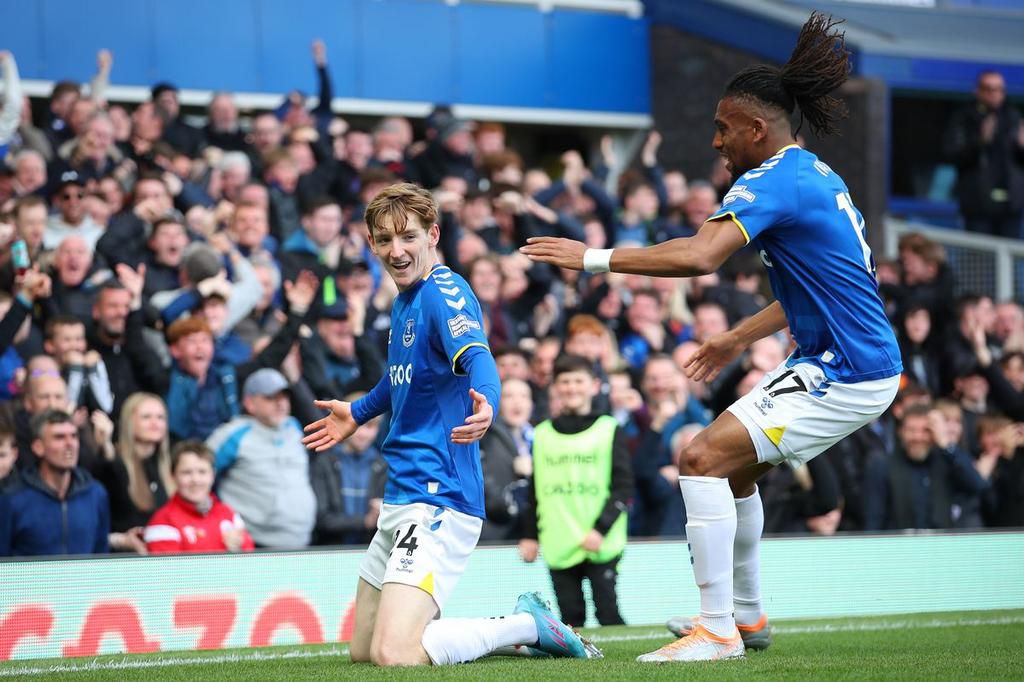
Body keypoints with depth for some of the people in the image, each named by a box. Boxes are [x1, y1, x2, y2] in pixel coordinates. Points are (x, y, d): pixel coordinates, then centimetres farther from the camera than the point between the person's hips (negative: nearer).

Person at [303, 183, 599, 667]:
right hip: (400, 499, 10)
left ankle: (529, 626, 0)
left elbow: (477, 357, -35)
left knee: (394, 654, -22)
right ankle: (520, 627, 24)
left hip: (436, 499, -10)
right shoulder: (405, 300, 14)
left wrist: (485, 402, -55)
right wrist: (358, 413, 48)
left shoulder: (443, 292, -14)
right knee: (362, 650, 16)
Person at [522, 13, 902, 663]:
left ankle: (717, 632, -15)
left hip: (846, 376, -11)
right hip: (829, 359, 11)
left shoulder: (774, 182, -17)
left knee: (703, 456, -16)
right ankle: (747, 616, 35)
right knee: (734, 463, 23)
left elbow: (698, 256, -32)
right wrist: (740, 339, 29)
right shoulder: (818, 176, 14)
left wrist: (595, 257, -26)